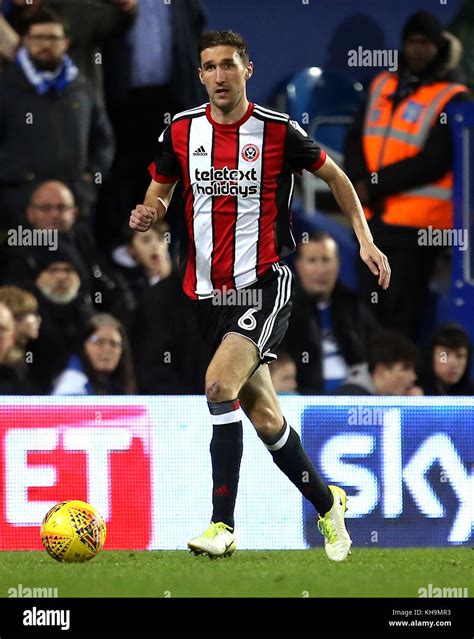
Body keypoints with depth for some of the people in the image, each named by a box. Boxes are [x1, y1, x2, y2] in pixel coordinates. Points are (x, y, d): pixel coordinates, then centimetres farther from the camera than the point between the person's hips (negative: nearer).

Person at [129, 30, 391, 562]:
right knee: (265, 419, 8)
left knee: (219, 382, -26)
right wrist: (148, 214, -7)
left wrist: (365, 240, 4)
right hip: (209, 293, 4)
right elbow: (160, 192, 17)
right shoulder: (181, 131, 3)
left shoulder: (278, 131, -6)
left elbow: (334, 176, 10)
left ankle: (223, 526, -25)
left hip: (264, 284, -4)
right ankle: (326, 503, 32)